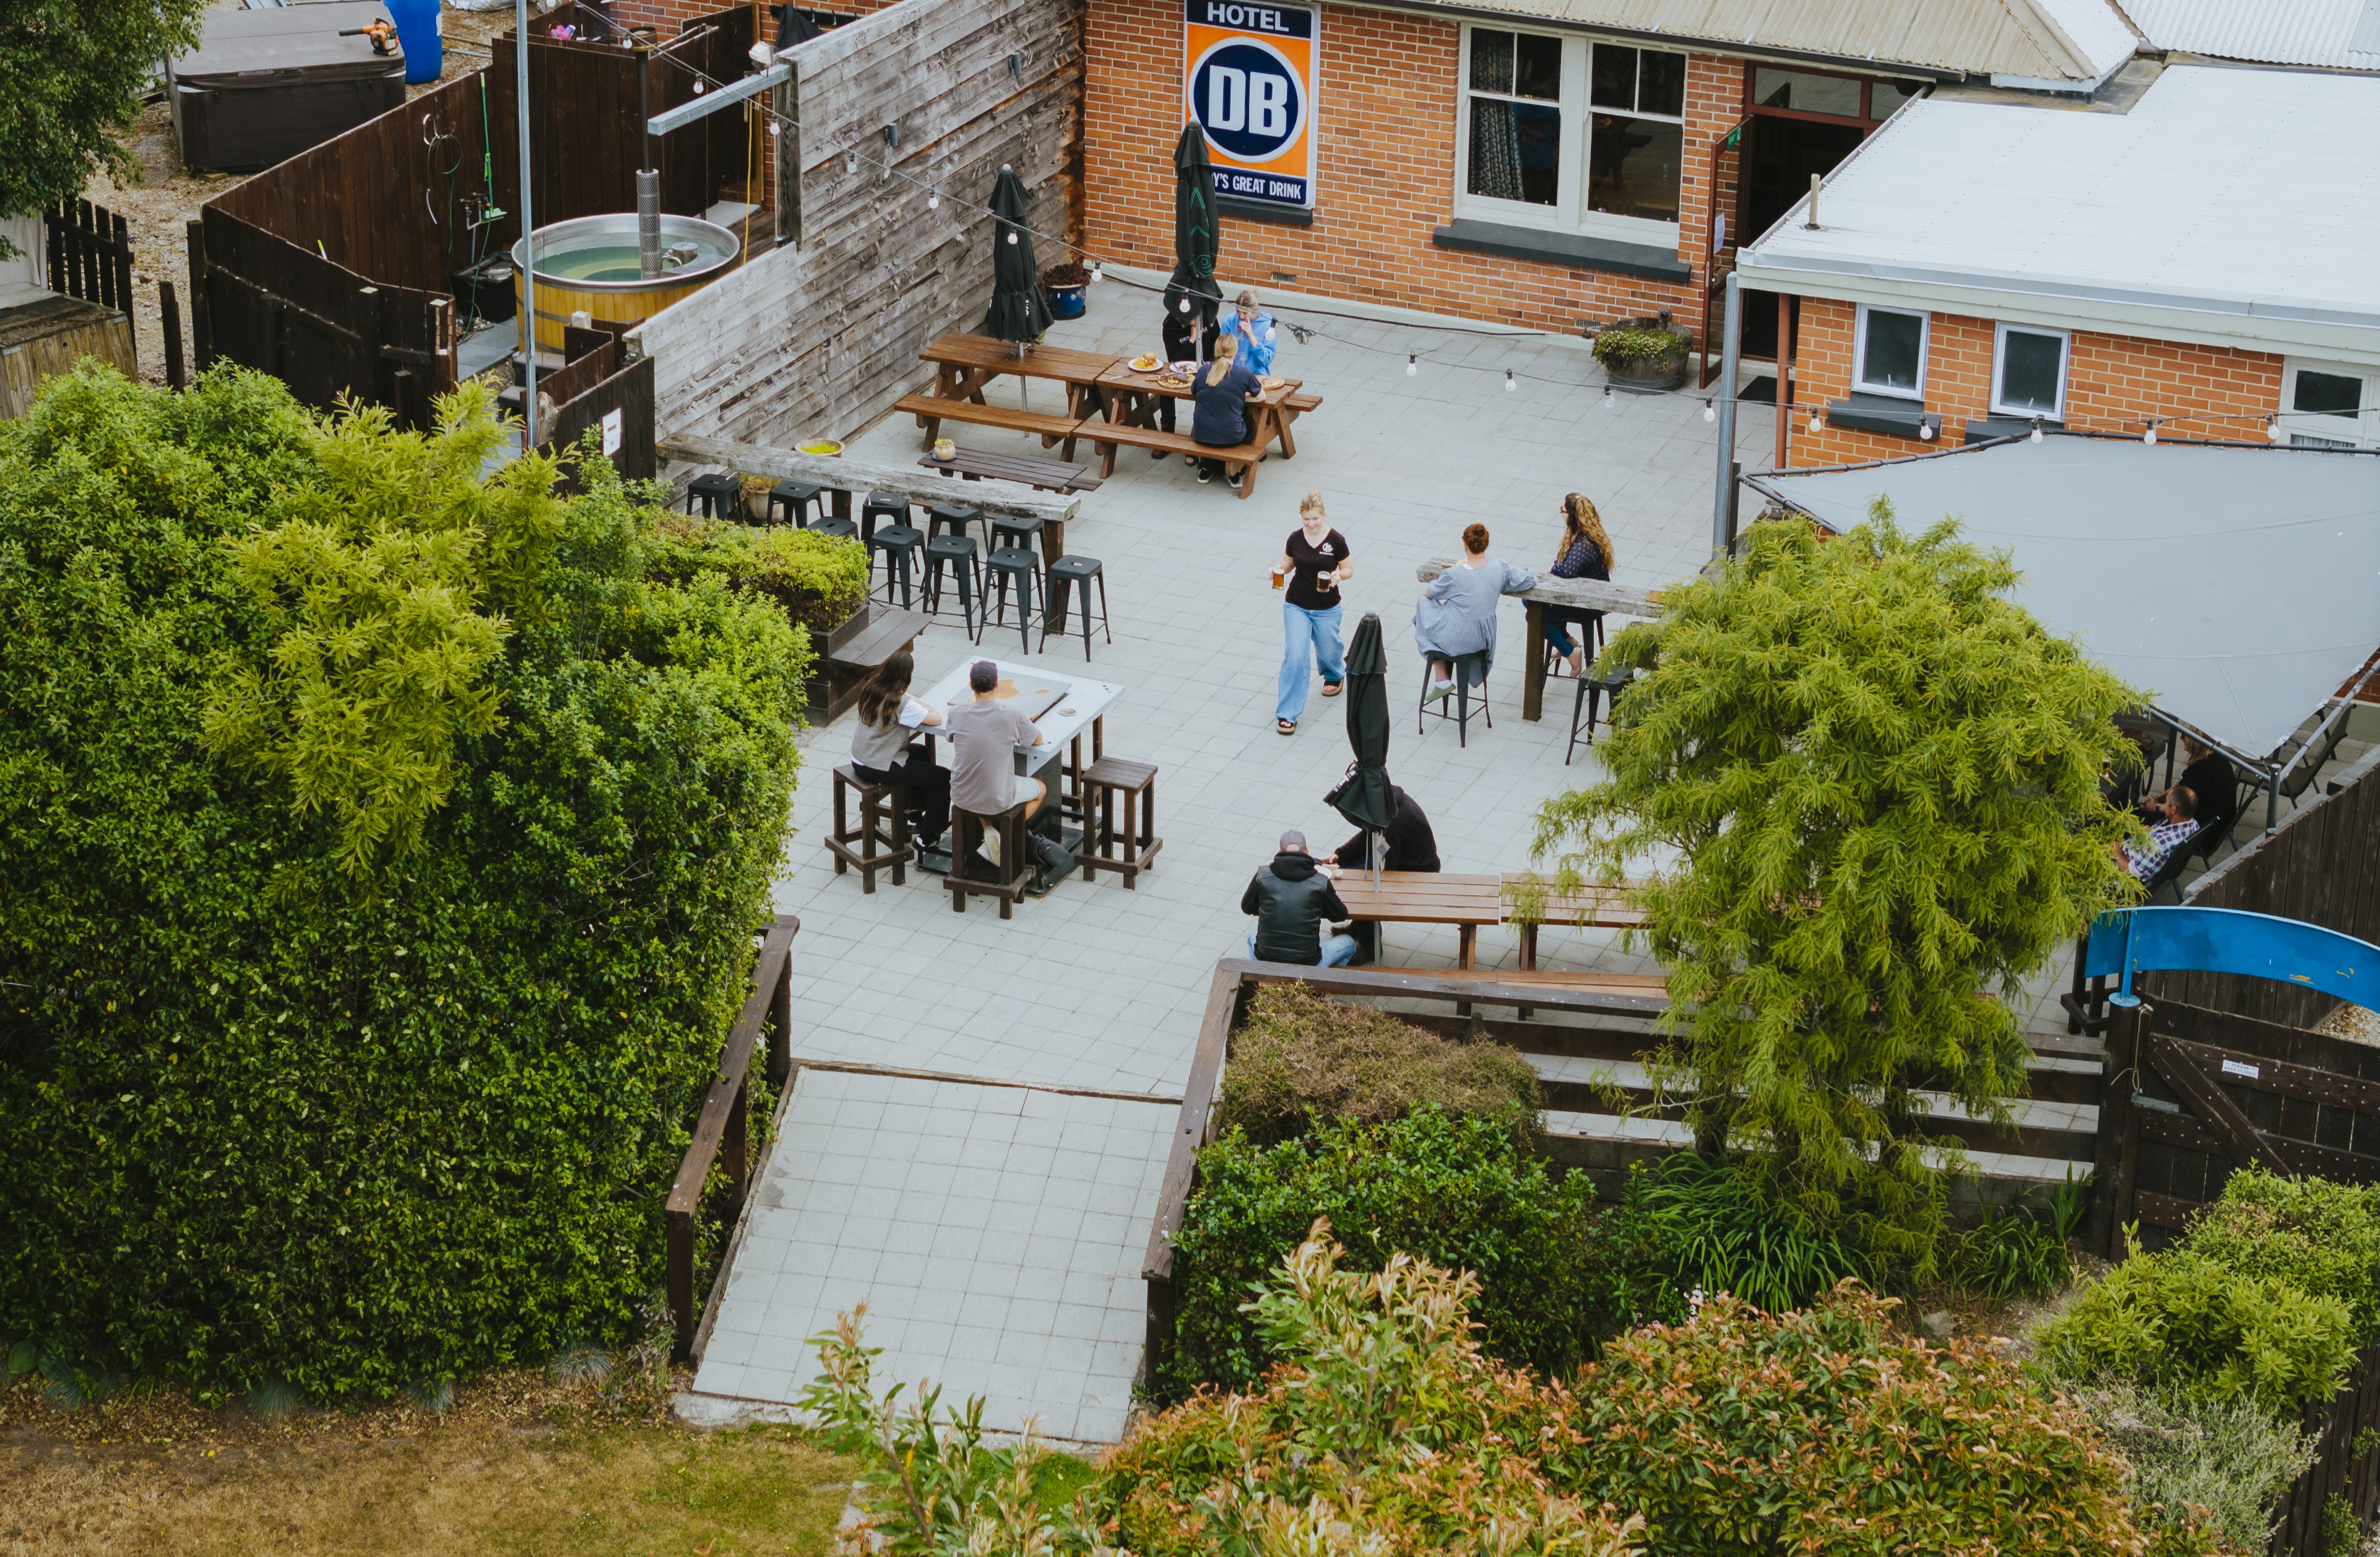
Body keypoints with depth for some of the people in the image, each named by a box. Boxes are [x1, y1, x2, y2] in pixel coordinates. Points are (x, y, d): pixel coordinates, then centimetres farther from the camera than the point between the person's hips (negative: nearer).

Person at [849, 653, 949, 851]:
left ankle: (914, 816, 42)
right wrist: (919, 704, -5)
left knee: (922, 754, 32)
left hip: (859, 762, 9)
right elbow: (937, 719, -20)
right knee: (944, 778, 3)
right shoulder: (902, 704, -24)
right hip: (880, 770, -9)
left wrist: (913, 703, 2)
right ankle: (927, 838, 12)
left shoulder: (872, 689, 0)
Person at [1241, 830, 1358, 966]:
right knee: (1348, 943, 26)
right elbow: (1340, 915, 6)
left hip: (1265, 961, 2)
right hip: (1307, 964, -2)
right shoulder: (1321, 882, -10)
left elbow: (1247, 907, 10)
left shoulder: (1262, 876, -7)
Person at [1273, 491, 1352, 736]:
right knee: (1295, 657, -11)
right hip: (1297, 607, 1)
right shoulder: (1295, 539, -6)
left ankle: (1335, 674, 58)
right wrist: (1279, 570, -13)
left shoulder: (1336, 540, -13)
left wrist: (1339, 576, -25)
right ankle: (1287, 714, -6)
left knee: (1328, 652, 19)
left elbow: (1349, 570, -3)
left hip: (1327, 610, -1)